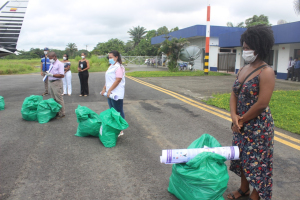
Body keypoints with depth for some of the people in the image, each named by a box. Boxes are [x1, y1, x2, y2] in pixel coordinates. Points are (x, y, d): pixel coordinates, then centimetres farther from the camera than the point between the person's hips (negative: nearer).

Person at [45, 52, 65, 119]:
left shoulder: (60, 64, -11)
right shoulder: (52, 64, 16)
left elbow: (62, 75, -19)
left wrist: (52, 74, -21)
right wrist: (48, 73, 5)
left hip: (57, 83, -9)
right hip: (51, 82, 9)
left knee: (59, 99, -5)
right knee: (53, 99, 14)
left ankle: (61, 113, 4)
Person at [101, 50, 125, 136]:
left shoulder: (119, 67, -14)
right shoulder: (111, 66, 16)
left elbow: (118, 80, -21)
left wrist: (109, 90, -20)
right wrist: (104, 89, 12)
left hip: (116, 93, -9)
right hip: (110, 93, 10)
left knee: (119, 112, 0)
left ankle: (120, 130, 9)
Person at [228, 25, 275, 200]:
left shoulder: (266, 72, -17)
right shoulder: (243, 70, 7)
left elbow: (262, 104, -21)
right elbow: (234, 94, 7)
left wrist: (241, 121, -13)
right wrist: (234, 116, -8)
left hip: (258, 126, -8)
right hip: (241, 124, 8)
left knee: (256, 161, 4)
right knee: (241, 157, 19)